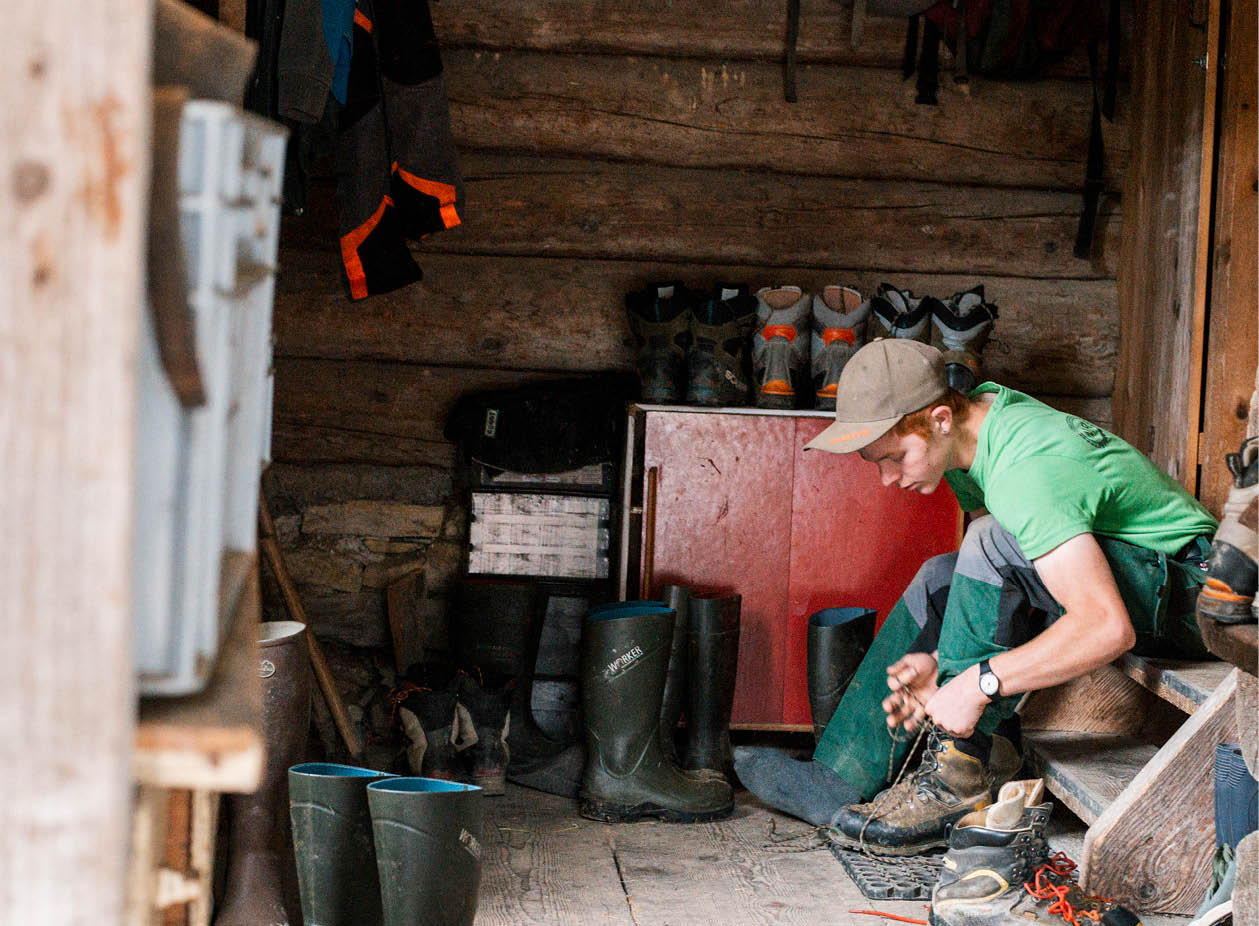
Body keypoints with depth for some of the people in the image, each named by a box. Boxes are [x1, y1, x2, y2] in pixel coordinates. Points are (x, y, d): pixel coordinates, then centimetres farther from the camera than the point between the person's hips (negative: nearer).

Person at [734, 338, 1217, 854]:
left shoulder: (1025, 471, -30)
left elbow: (1108, 628, -37)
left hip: (1182, 589, -10)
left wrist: (978, 681, -34)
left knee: (994, 544, -29)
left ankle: (958, 780, -19)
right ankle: (842, 781, 3)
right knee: (938, 583, 7)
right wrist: (939, 659, -12)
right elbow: (998, 592, 4)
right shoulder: (983, 411, -1)